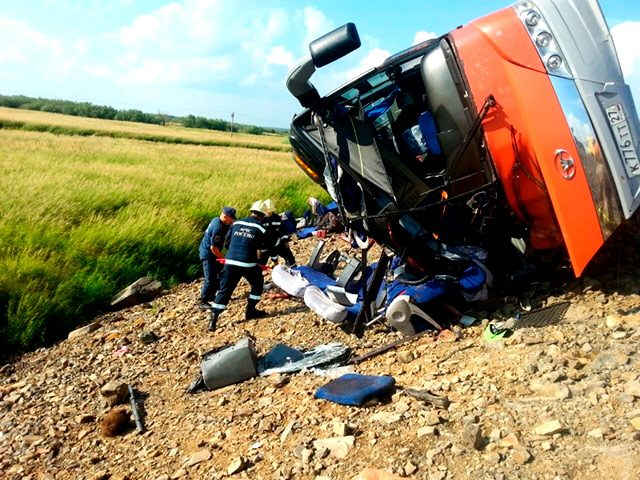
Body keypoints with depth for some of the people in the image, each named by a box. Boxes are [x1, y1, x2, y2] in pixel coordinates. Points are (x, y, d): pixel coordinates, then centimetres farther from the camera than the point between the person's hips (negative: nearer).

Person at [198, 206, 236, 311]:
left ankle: (211, 296, 27)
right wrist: (223, 259, -18)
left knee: (221, 273, 16)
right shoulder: (217, 228, -28)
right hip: (208, 254, -10)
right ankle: (203, 302, 1)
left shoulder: (217, 220, 1)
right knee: (210, 279, -8)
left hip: (213, 254, 10)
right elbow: (213, 248, -27)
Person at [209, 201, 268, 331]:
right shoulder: (260, 228, 0)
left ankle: (213, 320, 1)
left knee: (224, 290, 7)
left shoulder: (236, 223, 11)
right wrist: (259, 264, 19)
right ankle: (250, 311, 25)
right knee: (257, 284, 23)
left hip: (230, 262, 4)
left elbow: (228, 242, 16)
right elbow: (260, 251, 0)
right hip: (248, 264, -3)